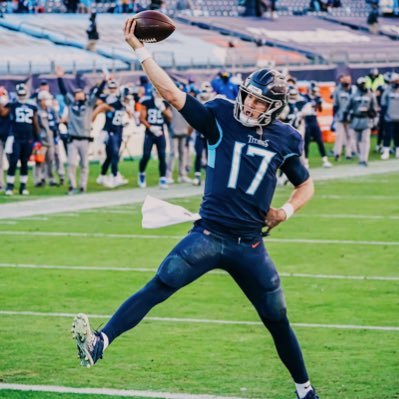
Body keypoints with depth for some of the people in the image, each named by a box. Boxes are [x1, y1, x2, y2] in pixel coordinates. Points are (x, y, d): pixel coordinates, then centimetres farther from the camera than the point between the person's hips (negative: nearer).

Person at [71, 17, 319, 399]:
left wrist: (287, 209, 0)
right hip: (208, 235, -2)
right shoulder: (222, 119, -1)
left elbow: (305, 185, 21)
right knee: (159, 286, -21)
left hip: (250, 246, 2)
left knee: (277, 321, 10)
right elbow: (172, 93, -10)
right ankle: (100, 342, -30)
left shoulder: (285, 140, 5)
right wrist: (139, 49, -17)